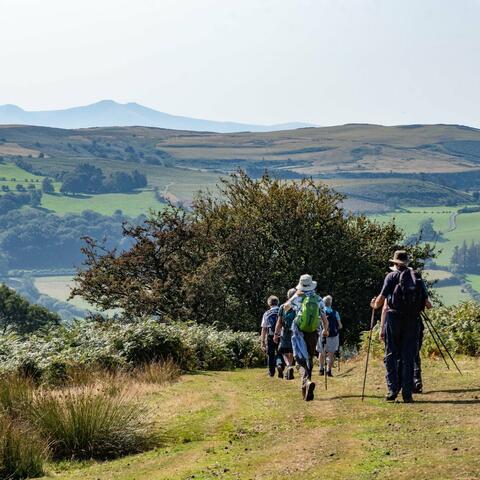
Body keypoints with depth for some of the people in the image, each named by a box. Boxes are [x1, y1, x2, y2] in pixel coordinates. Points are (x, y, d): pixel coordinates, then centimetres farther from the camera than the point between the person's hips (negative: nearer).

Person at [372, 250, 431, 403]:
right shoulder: (417, 277, 10)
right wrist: (429, 305, 30)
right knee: (408, 357, 5)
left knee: (391, 356, 4)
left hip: (394, 318, -2)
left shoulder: (392, 276, 2)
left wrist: (374, 305, 20)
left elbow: (382, 300, -1)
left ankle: (393, 390, -5)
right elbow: (427, 302, 6)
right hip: (413, 320, 2)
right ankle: (407, 393, 0)